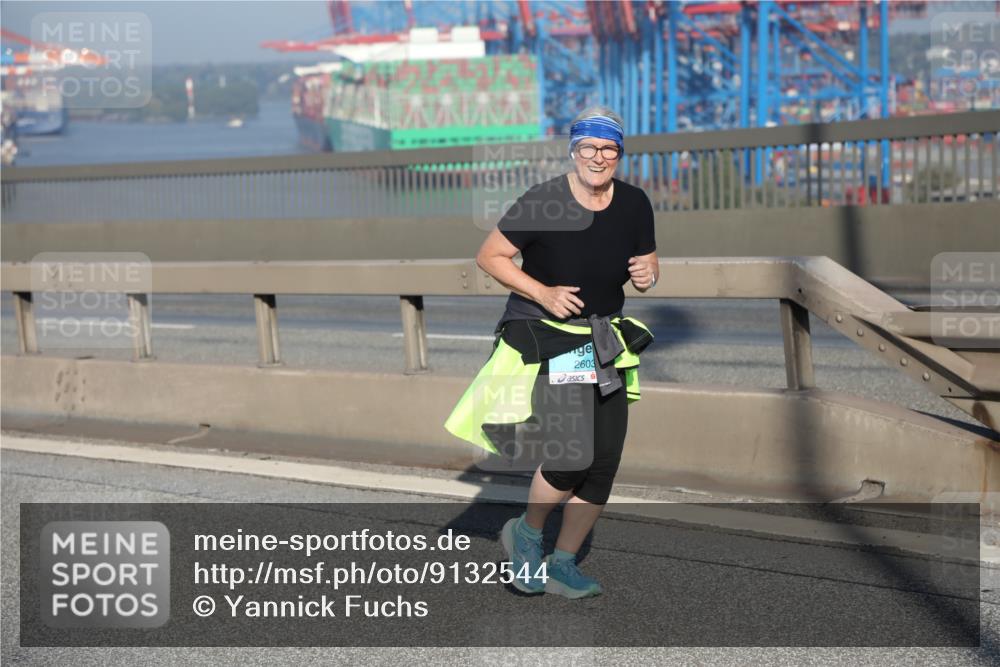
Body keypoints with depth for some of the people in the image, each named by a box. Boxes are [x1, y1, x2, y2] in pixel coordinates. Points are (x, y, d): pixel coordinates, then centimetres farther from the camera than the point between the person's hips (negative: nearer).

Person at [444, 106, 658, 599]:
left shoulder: (634, 205, 0)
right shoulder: (541, 203, -15)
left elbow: (646, 266, 12)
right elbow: (489, 256, -9)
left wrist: (646, 274, -12)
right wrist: (542, 293, -19)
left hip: (605, 341, 6)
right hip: (544, 338, -6)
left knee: (604, 461, 2)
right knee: (571, 454, -17)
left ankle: (562, 564, 19)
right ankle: (526, 533, 13)